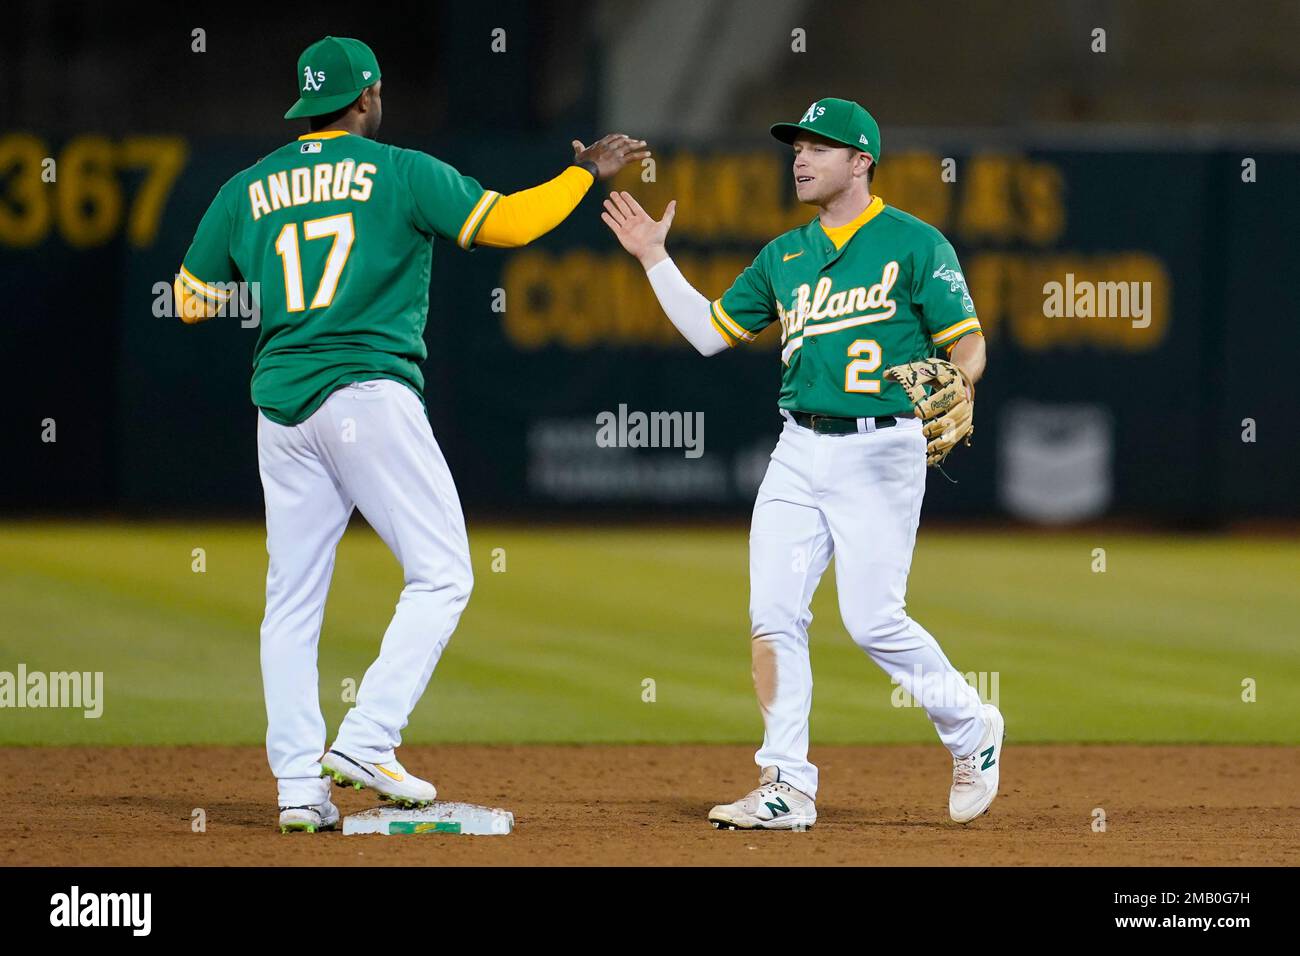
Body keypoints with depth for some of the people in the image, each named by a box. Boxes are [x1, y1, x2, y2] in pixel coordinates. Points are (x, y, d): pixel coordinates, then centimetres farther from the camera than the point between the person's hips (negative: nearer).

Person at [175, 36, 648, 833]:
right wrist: (587, 173, 9)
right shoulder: (399, 172, 0)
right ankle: (367, 743, -13)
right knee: (441, 575, 0)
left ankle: (298, 782, 1)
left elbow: (192, 301, 16)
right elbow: (507, 223, -5)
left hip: (280, 405, 5)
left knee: (292, 599, 8)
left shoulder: (248, 190, 11)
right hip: (369, 392, -5)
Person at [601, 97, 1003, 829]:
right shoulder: (785, 255, 15)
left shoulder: (915, 244, -2)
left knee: (873, 619, -9)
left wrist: (957, 408, -23)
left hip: (881, 446, -6)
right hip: (799, 451, 6)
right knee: (774, 614, -3)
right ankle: (786, 788, 2)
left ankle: (972, 731, 14)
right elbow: (711, 332, 19)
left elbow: (968, 342, -4)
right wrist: (655, 258, 13)